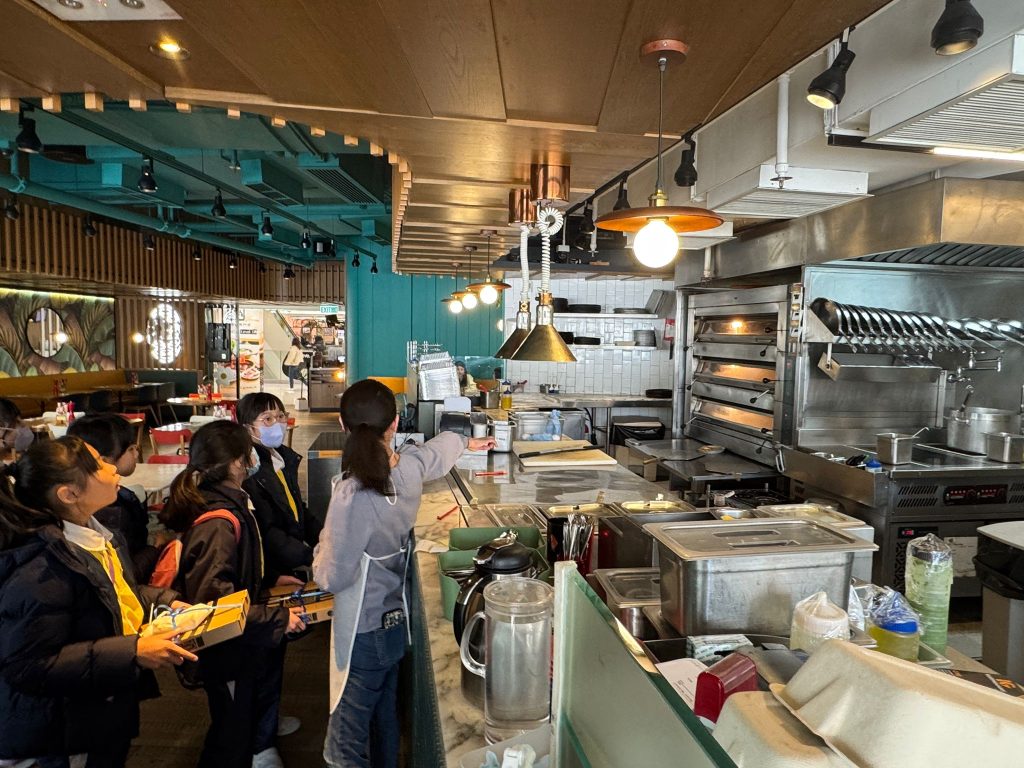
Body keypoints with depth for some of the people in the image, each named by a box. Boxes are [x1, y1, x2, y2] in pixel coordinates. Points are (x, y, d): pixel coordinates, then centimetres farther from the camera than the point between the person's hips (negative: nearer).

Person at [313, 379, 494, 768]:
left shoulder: (351, 496, -30)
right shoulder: (411, 466, -11)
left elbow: (333, 577, -21)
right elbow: (440, 447, 14)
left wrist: (320, 552, 1)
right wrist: (467, 442, 35)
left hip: (364, 633, -7)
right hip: (395, 619, 7)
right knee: (385, 721, 27)